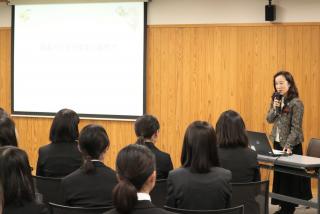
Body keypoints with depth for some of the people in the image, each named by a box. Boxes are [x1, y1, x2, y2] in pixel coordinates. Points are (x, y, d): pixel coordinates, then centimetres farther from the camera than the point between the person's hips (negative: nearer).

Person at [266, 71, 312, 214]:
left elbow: (296, 128, -18)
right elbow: (269, 120, 5)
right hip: (277, 142, 7)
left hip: (291, 145, -7)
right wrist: (274, 108, -14)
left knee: (290, 175, 1)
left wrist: (288, 145, -25)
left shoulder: (296, 103, -16)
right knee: (279, 173, 10)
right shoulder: (276, 99, 6)